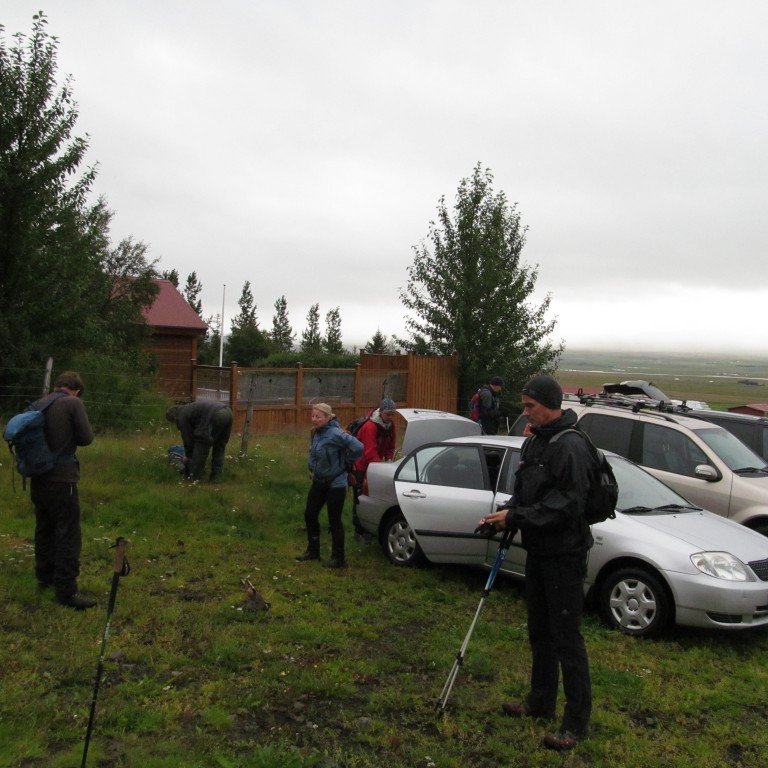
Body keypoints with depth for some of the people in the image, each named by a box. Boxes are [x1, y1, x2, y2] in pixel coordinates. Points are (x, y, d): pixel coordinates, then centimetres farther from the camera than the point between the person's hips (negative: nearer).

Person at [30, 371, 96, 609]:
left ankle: (45, 575, 37)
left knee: (44, 529, 21)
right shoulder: (73, 403, -10)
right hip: (61, 479, -7)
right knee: (68, 535, -2)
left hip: (39, 477, 7)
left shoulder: (38, 404, 9)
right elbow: (86, 437, -8)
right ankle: (66, 590, 0)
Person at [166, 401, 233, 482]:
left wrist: (187, 455, 31)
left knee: (201, 449, 6)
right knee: (219, 448, 20)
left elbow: (187, 438, 15)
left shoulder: (182, 417, 11)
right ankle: (216, 476, 22)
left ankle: (195, 477, 14)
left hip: (216, 416, -9)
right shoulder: (189, 408, 37)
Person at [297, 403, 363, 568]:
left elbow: (358, 447, -29)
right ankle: (313, 551, 32)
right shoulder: (316, 433, 2)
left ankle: (338, 559, 14)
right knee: (310, 515, 14)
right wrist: (312, 468, 9)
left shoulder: (335, 434, -23)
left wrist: (346, 463, -14)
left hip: (335, 484, -8)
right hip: (319, 481, 8)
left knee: (334, 521, 1)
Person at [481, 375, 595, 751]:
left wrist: (516, 517, -23)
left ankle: (577, 722, 13)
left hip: (564, 554, -9)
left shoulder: (570, 446, -19)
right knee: (539, 631, 20)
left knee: (566, 638, -1)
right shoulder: (533, 442, 10)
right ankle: (541, 701, 36)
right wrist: (505, 514, -3)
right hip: (538, 550, 9)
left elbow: (566, 504, -25)